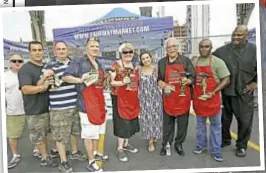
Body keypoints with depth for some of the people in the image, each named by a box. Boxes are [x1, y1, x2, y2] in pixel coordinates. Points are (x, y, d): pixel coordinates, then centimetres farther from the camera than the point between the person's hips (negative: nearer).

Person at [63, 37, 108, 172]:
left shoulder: (98, 64, 16)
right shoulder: (79, 61, -9)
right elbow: (65, 76, -16)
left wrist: (105, 81, 9)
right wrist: (80, 80, -27)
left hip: (99, 101, 8)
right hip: (86, 102, -8)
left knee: (97, 130, 19)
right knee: (88, 133, -2)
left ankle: (95, 153, 37)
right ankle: (91, 162, 9)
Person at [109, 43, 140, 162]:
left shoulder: (134, 66, 11)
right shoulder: (115, 65, -9)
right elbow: (110, 82, -15)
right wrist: (122, 82, -27)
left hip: (132, 99, 7)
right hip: (119, 99, -7)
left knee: (131, 122, 14)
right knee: (122, 123, -2)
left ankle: (126, 144, 32)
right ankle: (119, 149, 11)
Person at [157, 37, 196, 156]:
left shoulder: (186, 60, 3)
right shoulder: (161, 62, 8)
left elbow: (193, 78, 2)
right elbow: (159, 79, 10)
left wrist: (187, 81, -19)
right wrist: (164, 85, -10)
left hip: (183, 97, 0)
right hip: (168, 97, 1)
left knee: (182, 123, 7)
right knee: (167, 123, 8)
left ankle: (179, 144, 23)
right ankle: (166, 144, 21)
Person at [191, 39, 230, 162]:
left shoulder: (218, 62, -9)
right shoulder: (194, 62, 5)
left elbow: (226, 80, -11)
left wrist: (213, 93, -18)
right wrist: (191, 92, 5)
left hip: (213, 98, -3)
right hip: (198, 98, 4)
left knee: (216, 125, 6)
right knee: (200, 123, 16)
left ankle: (216, 151, 17)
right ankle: (201, 145, 31)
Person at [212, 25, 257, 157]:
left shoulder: (254, 50, -2)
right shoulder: (222, 51, 1)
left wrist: (255, 82, -3)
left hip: (244, 93, -1)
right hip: (225, 92, 2)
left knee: (245, 121, 7)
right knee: (224, 119, 15)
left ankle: (241, 146, 27)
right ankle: (225, 140, 37)